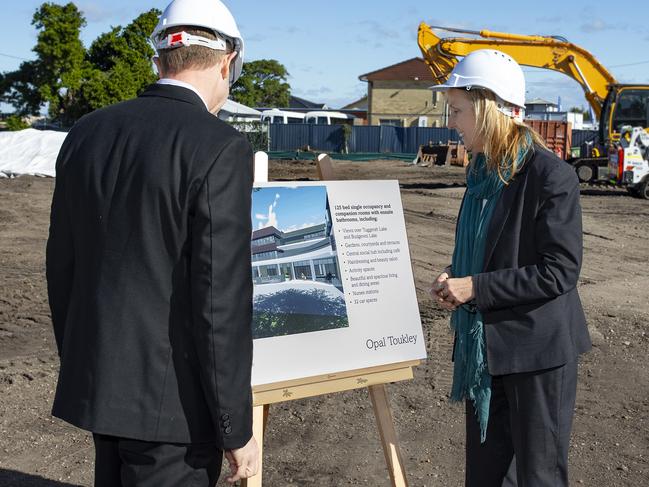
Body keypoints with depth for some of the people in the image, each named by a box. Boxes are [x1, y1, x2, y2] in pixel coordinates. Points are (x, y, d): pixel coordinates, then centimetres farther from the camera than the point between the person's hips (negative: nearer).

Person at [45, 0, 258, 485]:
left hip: (97, 383, 7)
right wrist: (237, 428, -11)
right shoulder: (220, 148, -17)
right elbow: (221, 299, -20)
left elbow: (62, 268, 10)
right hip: (171, 399, -7)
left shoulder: (87, 133, 4)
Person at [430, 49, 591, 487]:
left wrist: (476, 287, -20)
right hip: (485, 347, 8)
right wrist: (455, 278, -1)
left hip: (538, 351, -8)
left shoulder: (552, 176, -18)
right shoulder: (483, 173, 7)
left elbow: (560, 271, -20)